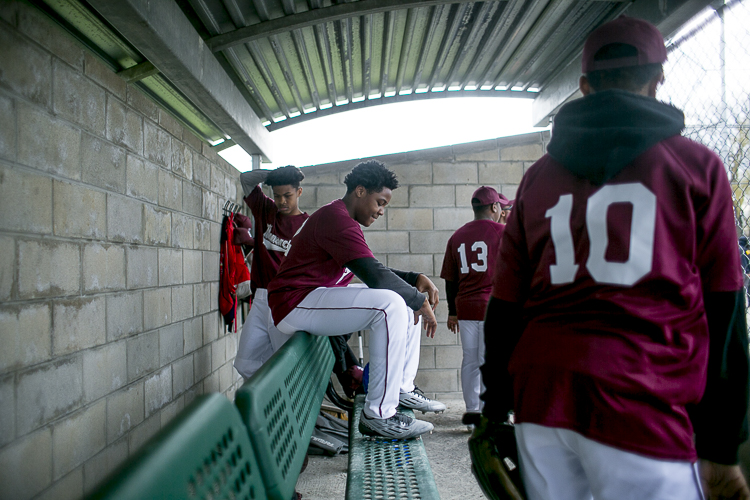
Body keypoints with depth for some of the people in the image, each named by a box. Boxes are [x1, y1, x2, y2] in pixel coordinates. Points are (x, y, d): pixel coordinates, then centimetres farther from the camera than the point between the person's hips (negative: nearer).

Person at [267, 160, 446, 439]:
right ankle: (378, 415, -26)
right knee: (390, 304, -30)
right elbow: (375, 275, -25)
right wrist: (420, 301, -12)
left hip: (320, 298, 11)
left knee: (408, 301, 11)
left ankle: (403, 389, 11)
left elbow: (373, 271, 22)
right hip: (295, 304, -11)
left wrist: (416, 279, 7)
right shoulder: (336, 218, -18)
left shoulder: (344, 220, 18)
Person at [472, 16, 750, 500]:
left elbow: (505, 305, 12)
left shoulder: (538, 175, 13)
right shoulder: (697, 164, 5)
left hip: (539, 398, 4)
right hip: (640, 406, -4)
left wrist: (496, 410, 19)